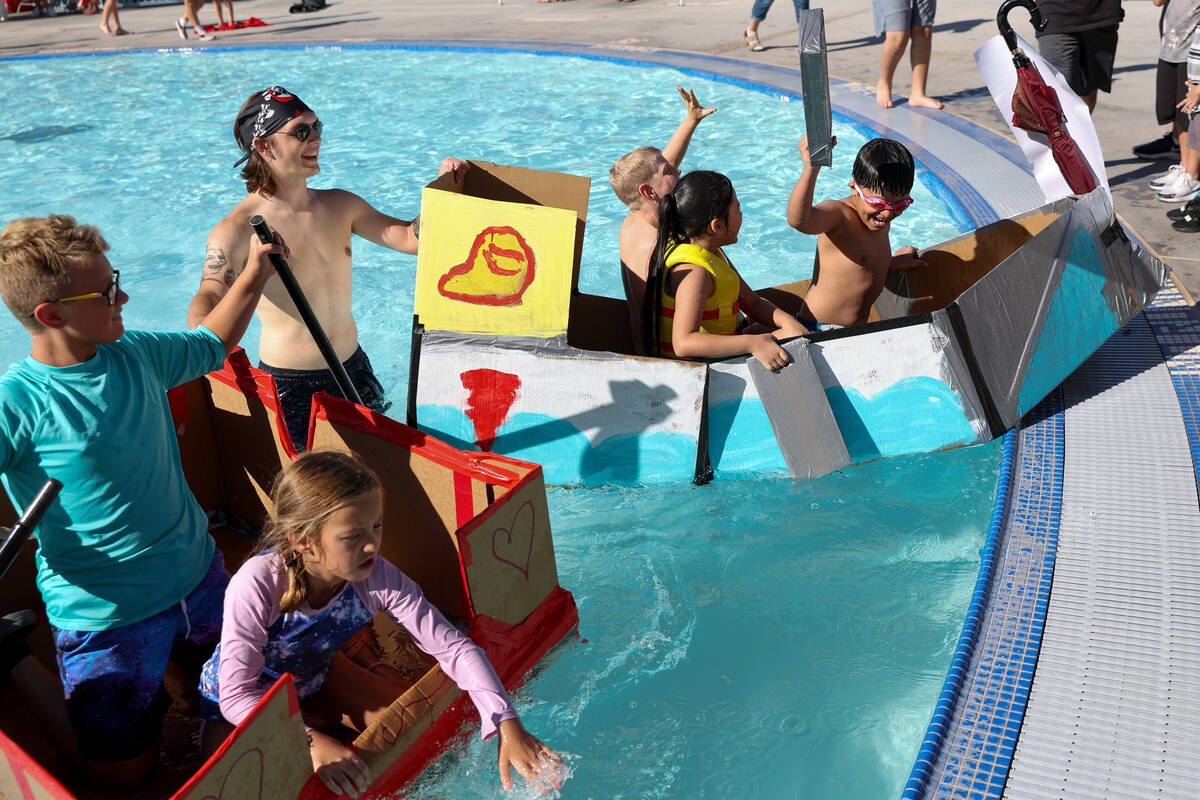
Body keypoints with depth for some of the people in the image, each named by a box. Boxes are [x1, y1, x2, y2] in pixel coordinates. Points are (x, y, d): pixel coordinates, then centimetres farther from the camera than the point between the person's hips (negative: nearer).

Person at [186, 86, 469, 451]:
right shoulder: (237, 230, -14)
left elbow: (410, 237, 2)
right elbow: (209, 296, -27)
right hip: (288, 385, -6)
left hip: (353, 368, 6)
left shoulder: (340, 205, 5)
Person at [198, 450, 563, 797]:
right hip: (242, 702, -3)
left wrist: (508, 726, -36)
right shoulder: (256, 587, -39)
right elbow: (236, 694, -37)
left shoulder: (379, 579, -30)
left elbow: (454, 647, -27)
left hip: (314, 677, 4)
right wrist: (310, 741, -51)